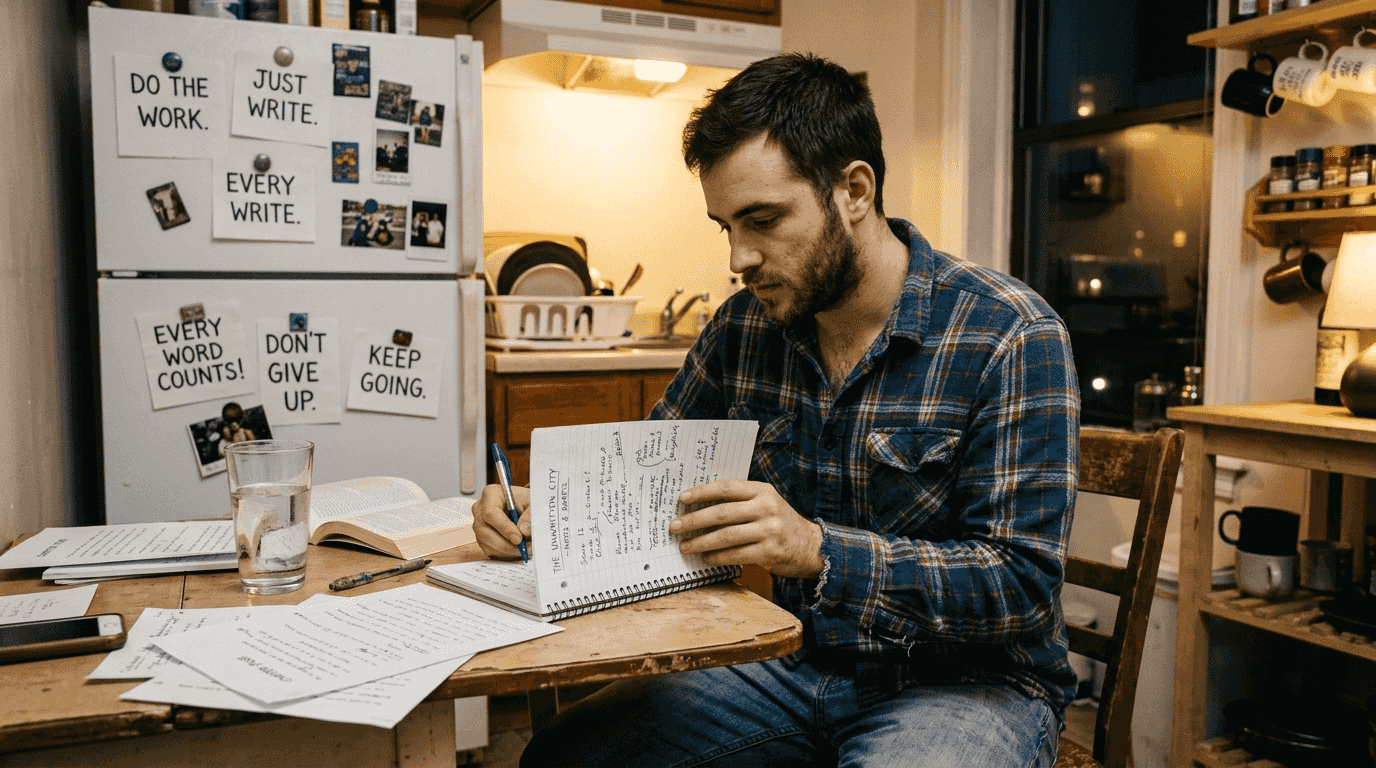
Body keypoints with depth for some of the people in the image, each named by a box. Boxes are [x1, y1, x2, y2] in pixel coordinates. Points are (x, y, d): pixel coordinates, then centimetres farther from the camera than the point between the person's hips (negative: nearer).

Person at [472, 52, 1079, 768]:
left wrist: (818, 549, -31)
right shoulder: (742, 327, 1)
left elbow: (1023, 584, -19)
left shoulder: (1011, 336, -15)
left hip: (971, 679, -4)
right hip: (799, 660, 4)